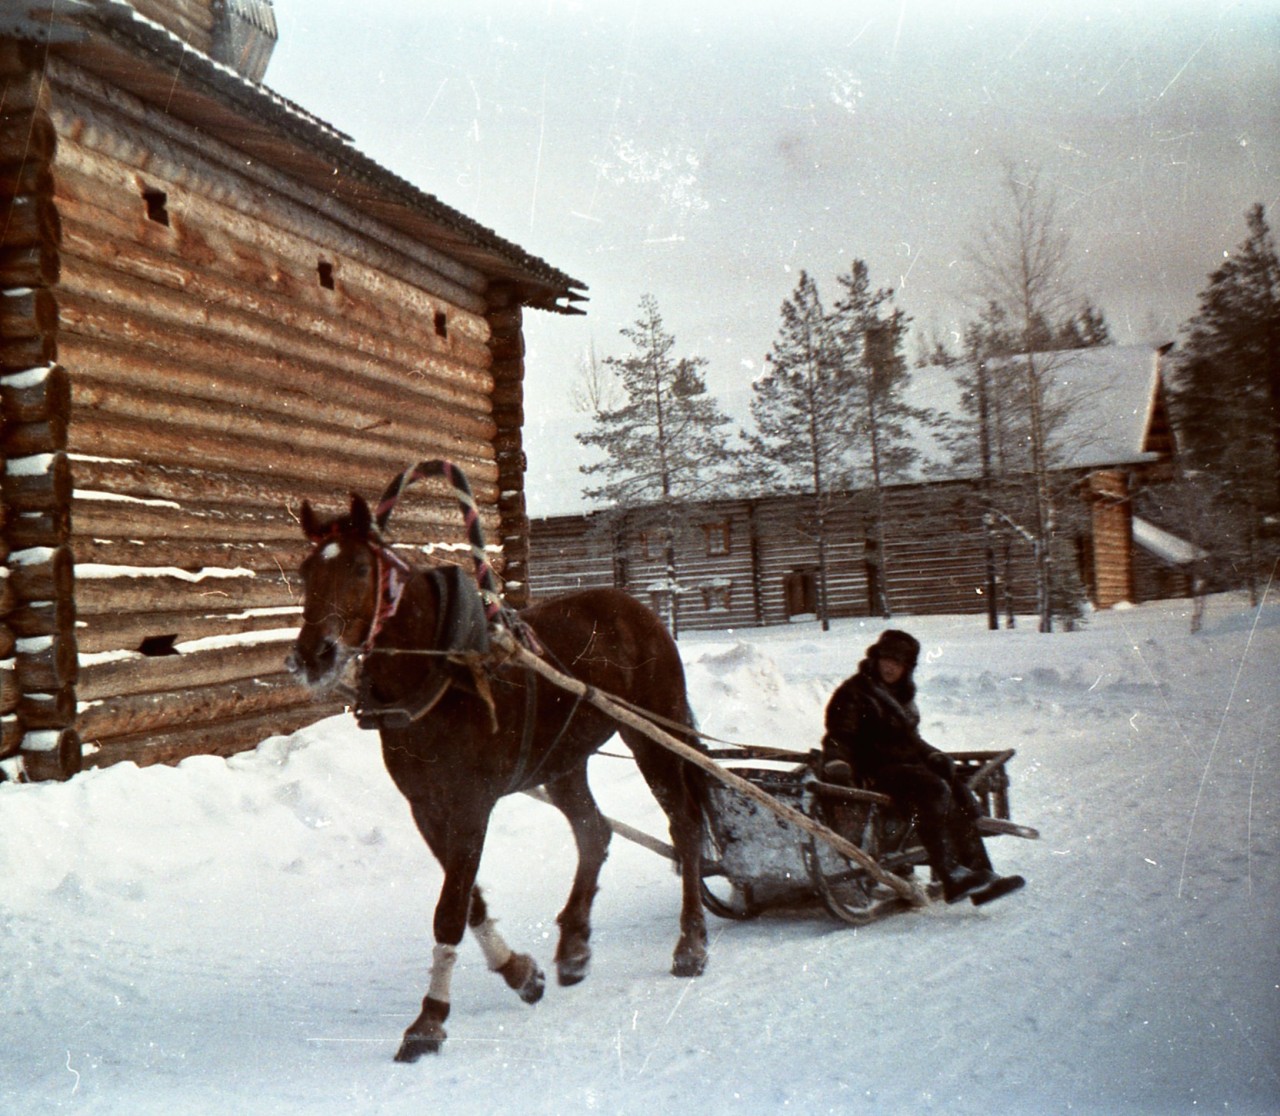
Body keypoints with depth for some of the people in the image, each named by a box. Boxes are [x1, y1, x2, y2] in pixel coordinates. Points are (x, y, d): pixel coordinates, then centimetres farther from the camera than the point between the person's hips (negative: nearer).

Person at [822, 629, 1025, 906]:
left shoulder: (902, 693, 21)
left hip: (908, 761, 8)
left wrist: (934, 755, 9)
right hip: (878, 771, -8)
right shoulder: (855, 692, -3)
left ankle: (979, 875, -15)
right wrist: (836, 764, -29)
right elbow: (839, 735, -10)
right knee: (935, 790, -30)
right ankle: (951, 877, -33)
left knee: (959, 794, -14)